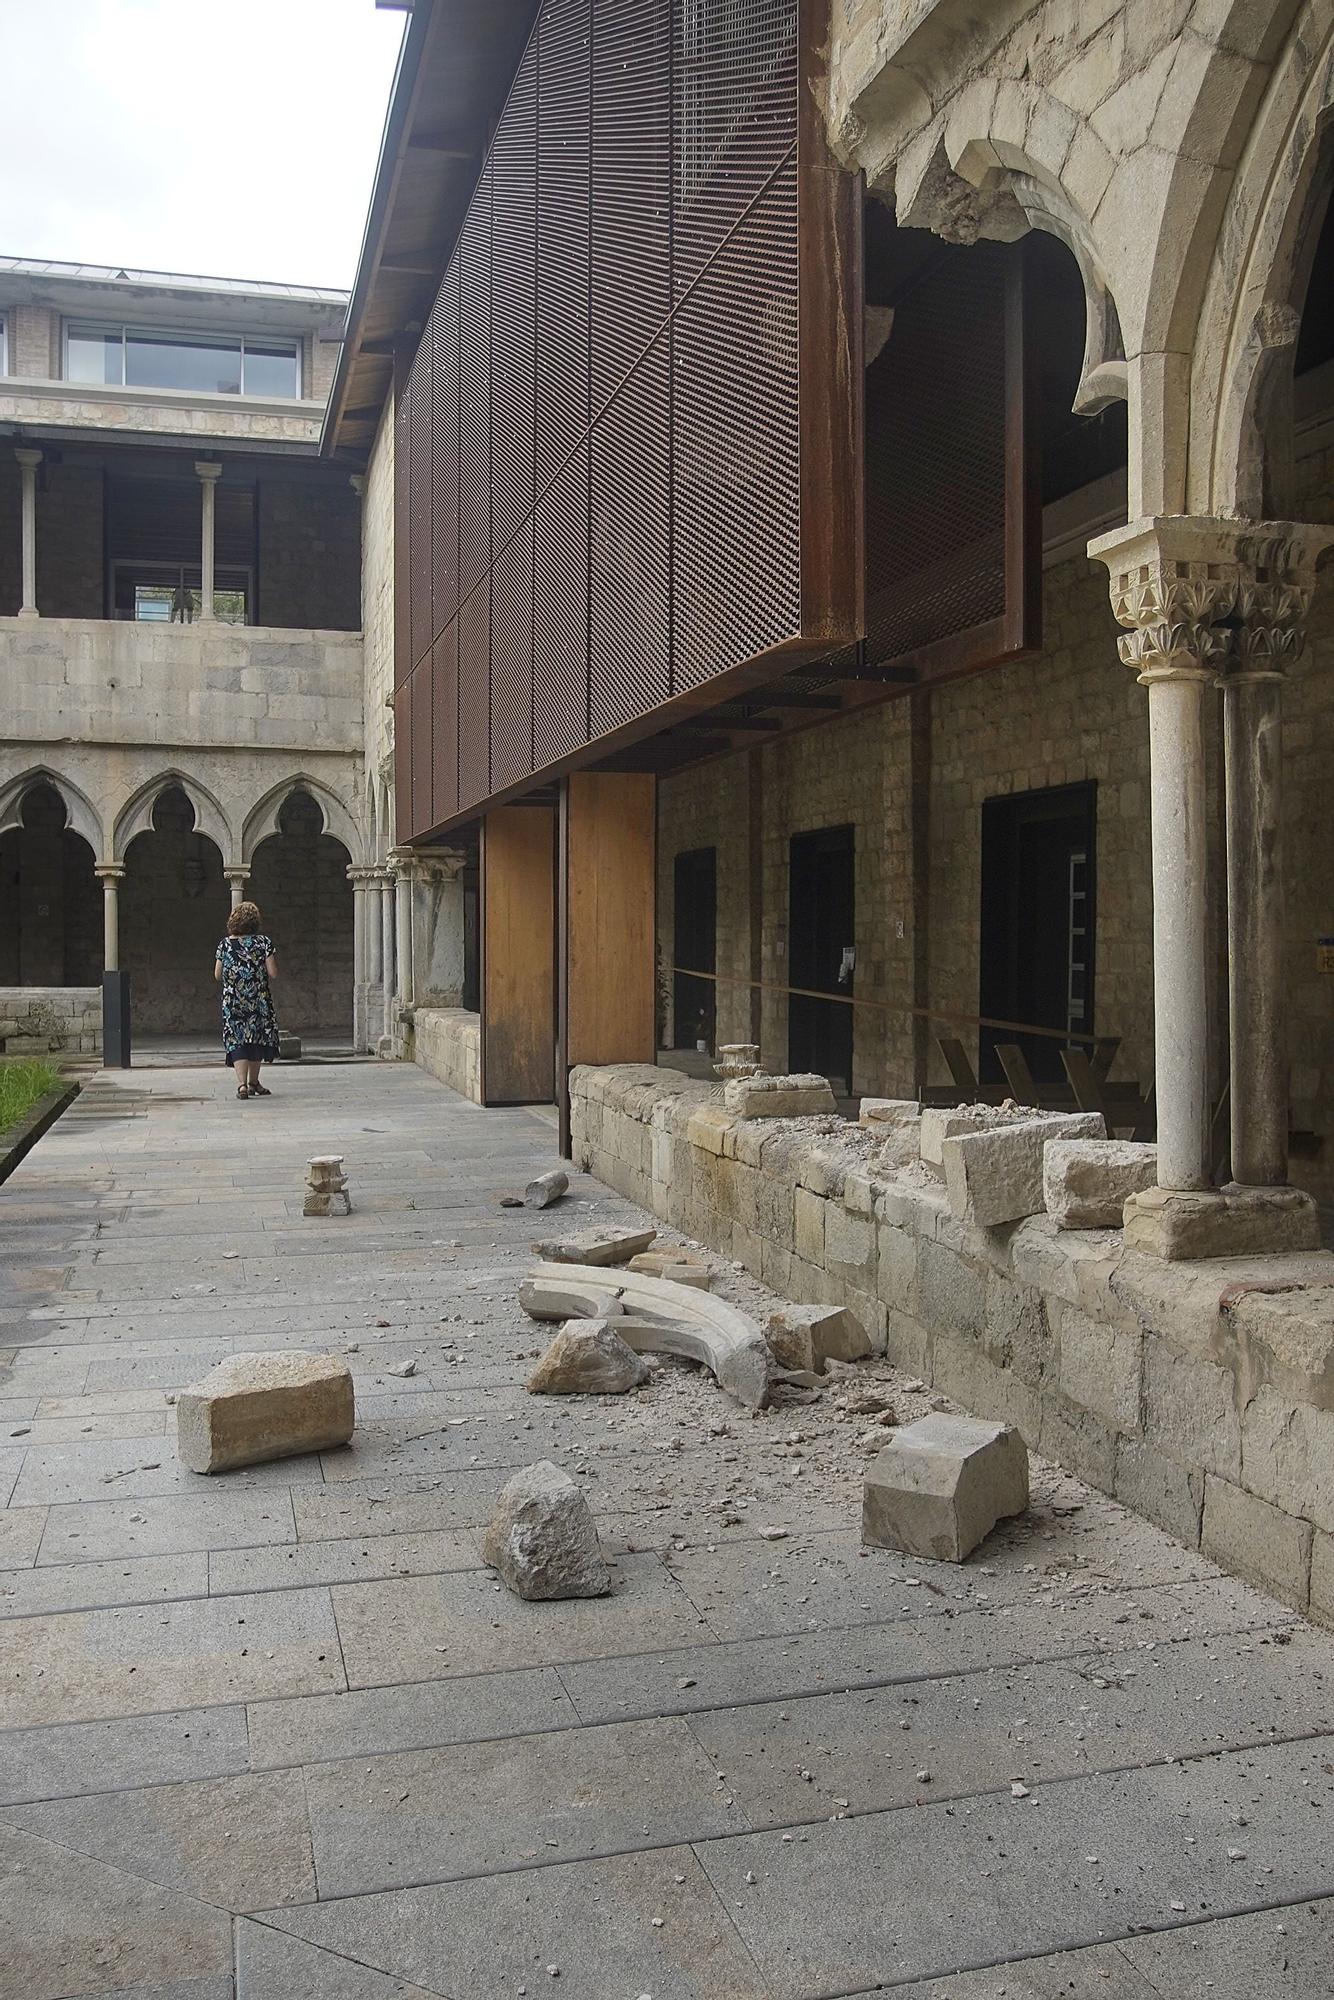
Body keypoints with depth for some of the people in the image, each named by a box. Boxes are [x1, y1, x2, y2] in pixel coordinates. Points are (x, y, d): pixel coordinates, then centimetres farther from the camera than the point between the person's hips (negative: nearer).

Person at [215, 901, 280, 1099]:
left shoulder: (225, 944, 1)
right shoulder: (264, 943, -6)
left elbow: (217, 975, 5)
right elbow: (273, 973, -8)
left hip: (232, 1002, 1)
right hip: (259, 1001, -1)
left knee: (236, 1042, 0)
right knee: (257, 1039, 14)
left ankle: (242, 1084, -15)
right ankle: (253, 1082, 26)